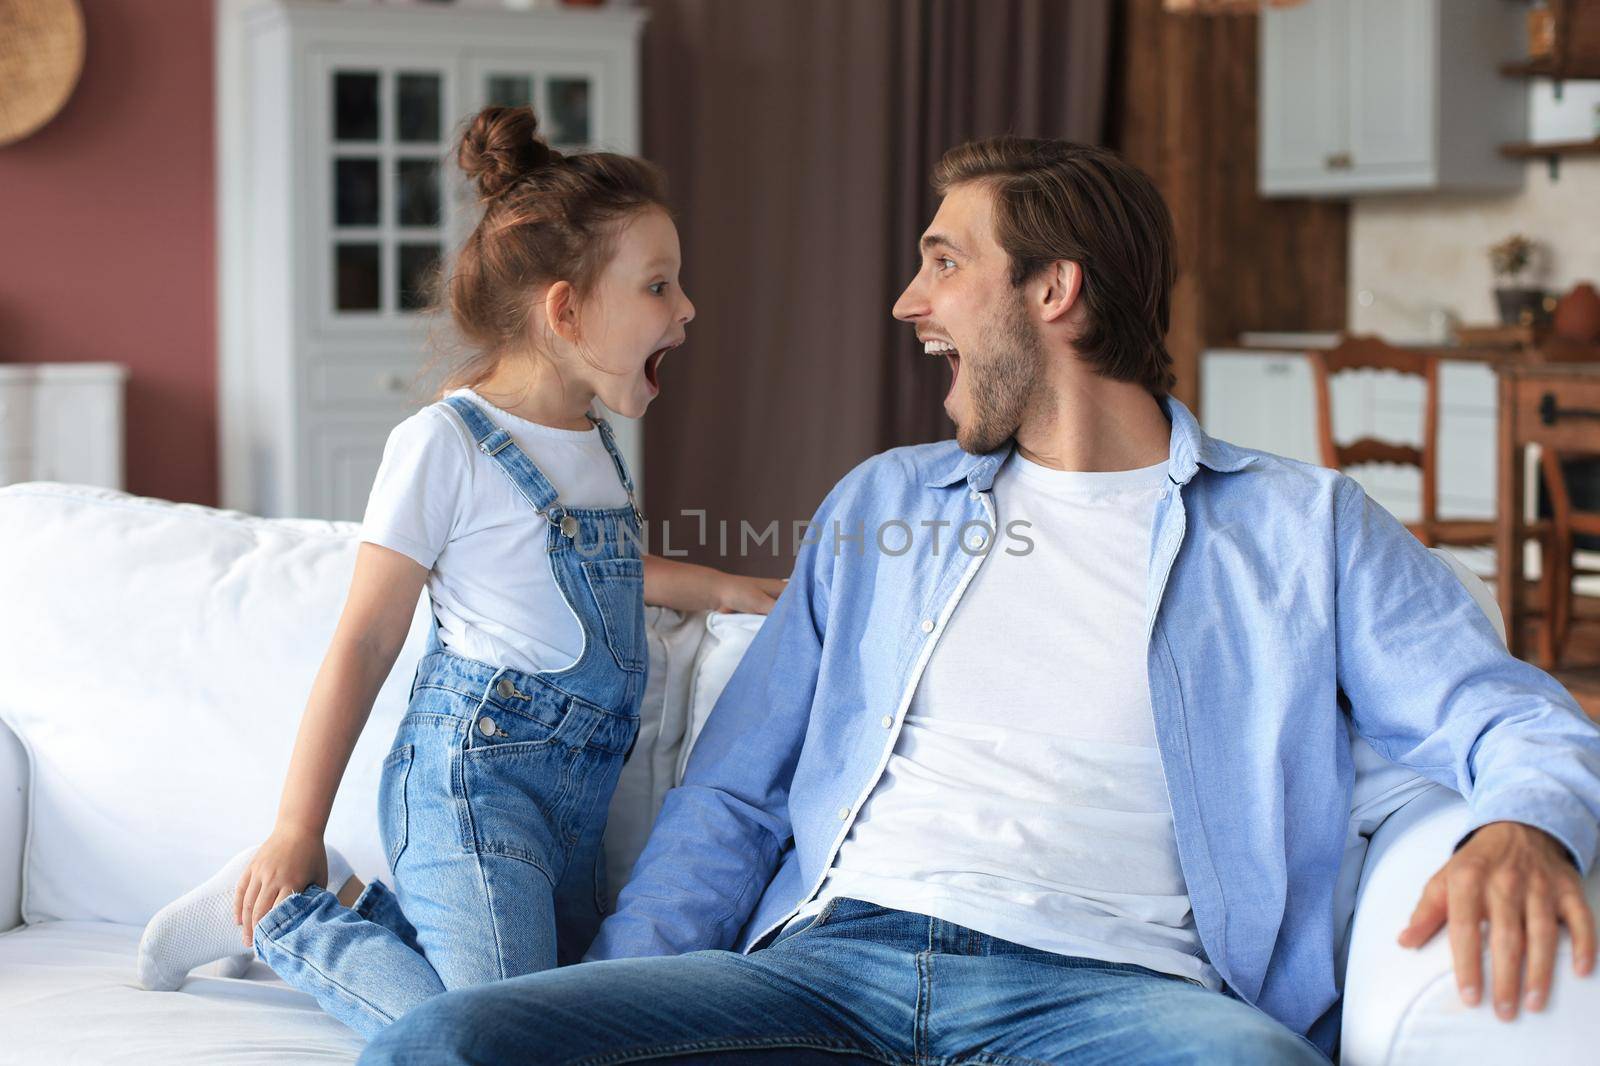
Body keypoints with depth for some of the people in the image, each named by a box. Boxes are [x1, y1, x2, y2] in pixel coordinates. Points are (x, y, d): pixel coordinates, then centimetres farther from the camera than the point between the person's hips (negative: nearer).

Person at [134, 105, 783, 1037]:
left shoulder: (594, 443, 14)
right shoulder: (446, 443, -11)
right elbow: (364, 645, -10)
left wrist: (724, 589, 24)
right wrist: (297, 832, -9)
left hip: (580, 782, 9)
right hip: (475, 764, -9)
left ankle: (343, 907, 16)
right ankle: (282, 910, 1)